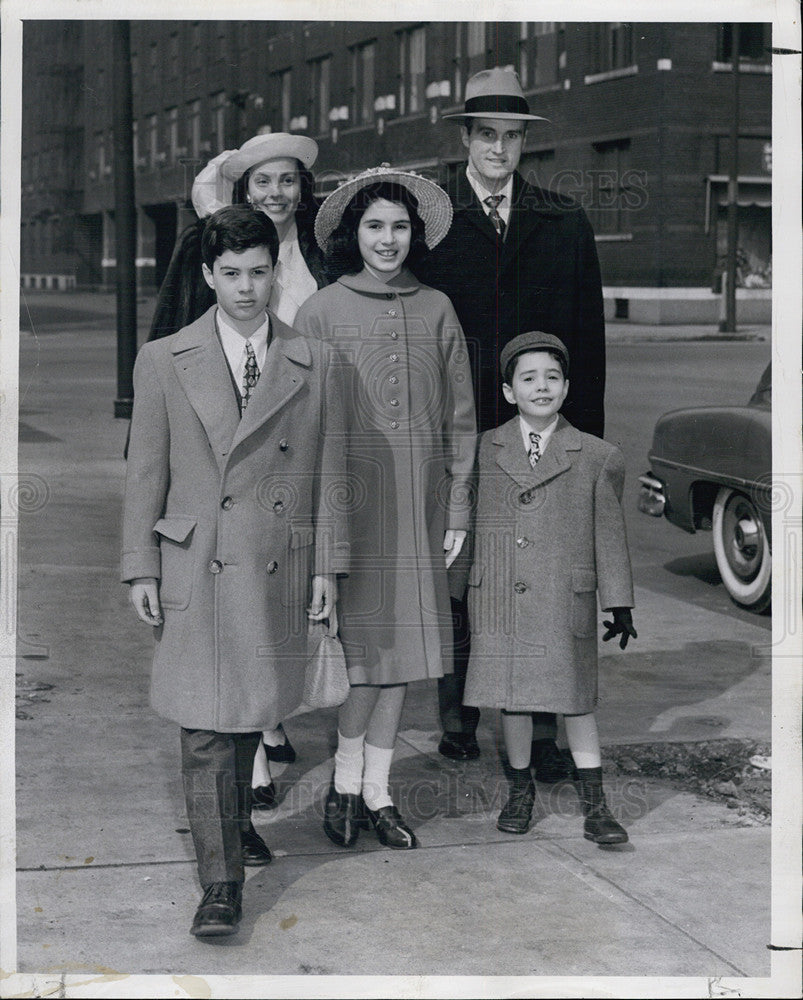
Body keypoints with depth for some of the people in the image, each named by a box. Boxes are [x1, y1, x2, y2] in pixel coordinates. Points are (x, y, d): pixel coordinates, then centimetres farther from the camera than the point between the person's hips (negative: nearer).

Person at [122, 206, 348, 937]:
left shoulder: (315, 363, 5)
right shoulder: (163, 362, 2)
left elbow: (329, 472, 7)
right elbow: (146, 473, 3)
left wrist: (328, 565, 5)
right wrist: (141, 568, 1)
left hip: (280, 573, 2)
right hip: (198, 572, -2)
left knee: (253, 714, 13)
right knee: (207, 726, -5)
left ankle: (236, 821, 38)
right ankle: (221, 882, -1)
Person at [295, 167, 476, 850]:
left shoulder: (436, 310, 9)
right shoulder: (321, 312, 1)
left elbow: (459, 415, 10)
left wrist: (457, 508, 7)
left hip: (418, 498, 3)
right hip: (348, 490, -3)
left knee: (401, 643, 6)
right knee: (364, 643, -6)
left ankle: (378, 791, 17)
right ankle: (347, 783, 13)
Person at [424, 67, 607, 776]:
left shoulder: (565, 223, 11)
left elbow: (588, 336, 10)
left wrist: (586, 435, 4)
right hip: (454, 432, -1)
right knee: (458, 578, 5)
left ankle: (541, 733, 7)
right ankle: (457, 718, 17)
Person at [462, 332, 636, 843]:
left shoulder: (598, 457, 3)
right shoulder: (483, 451, 5)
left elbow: (609, 536, 6)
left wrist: (620, 605, 5)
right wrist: (458, 592, 14)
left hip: (567, 603, -1)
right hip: (499, 601, 1)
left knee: (577, 699, 2)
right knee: (512, 696, 9)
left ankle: (595, 807, 11)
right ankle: (521, 790, 27)